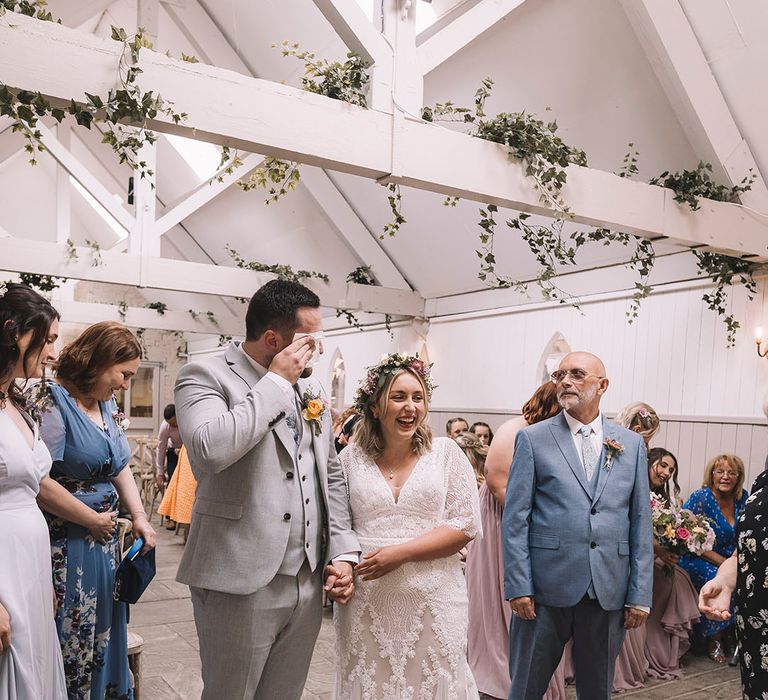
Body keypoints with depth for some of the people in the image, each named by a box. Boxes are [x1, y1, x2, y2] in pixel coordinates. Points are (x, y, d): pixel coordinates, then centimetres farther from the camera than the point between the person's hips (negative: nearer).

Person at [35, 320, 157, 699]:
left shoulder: (108, 406, 8)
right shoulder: (52, 404, -17)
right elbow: (40, 484, -22)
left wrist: (139, 517, 0)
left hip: (106, 541, 8)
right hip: (68, 546, -7)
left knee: (105, 633, 17)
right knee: (71, 639, 6)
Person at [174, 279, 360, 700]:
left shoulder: (310, 389, 11)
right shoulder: (205, 376, -9)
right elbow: (210, 449, -29)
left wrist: (343, 552, 7)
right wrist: (277, 381, -19)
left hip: (308, 583, 6)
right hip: (241, 584, -6)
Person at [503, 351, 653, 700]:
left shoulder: (632, 444, 7)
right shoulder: (532, 439, -1)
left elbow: (640, 523, 6)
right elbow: (515, 519, -4)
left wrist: (640, 594, 3)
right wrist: (518, 587, -10)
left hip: (609, 591, 3)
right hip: (546, 587, -2)